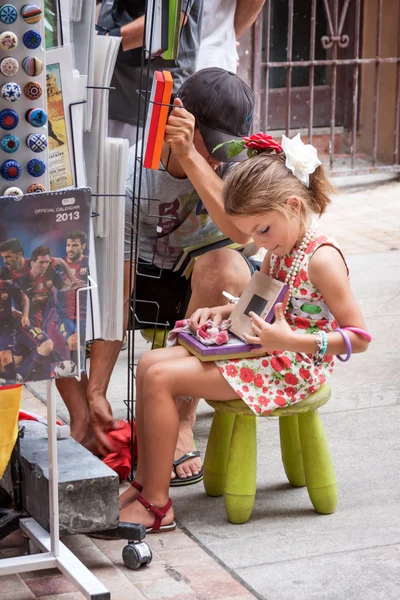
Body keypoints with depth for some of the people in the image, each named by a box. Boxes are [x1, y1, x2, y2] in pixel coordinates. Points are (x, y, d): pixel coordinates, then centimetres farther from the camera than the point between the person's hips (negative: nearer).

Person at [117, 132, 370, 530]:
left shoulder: (322, 259, -19)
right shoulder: (279, 250, 8)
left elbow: (359, 338, -19)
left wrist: (290, 340, -26)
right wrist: (222, 311, 6)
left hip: (291, 367, -10)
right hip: (261, 350, 10)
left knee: (160, 378, -18)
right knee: (150, 363, 3)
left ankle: (157, 505, -11)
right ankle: (144, 483, 5)